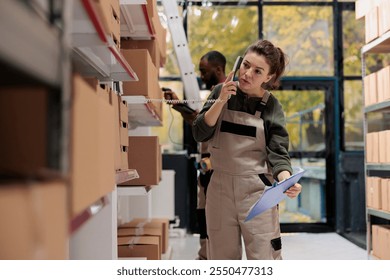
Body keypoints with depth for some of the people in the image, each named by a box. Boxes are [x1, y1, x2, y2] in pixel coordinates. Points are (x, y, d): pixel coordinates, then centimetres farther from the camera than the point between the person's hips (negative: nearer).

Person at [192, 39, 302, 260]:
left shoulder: (272, 107, -4)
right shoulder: (222, 92, 2)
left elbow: (278, 153, -8)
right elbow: (200, 134, -4)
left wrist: (286, 181, -27)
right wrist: (221, 101, -16)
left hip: (256, 191, -3)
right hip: (220, 188, 3)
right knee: (222, 259, 14)